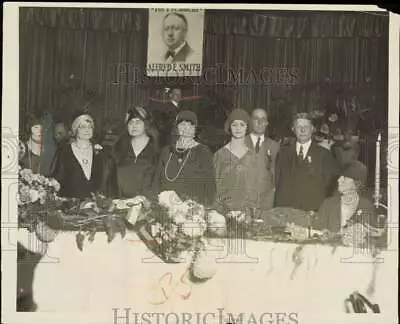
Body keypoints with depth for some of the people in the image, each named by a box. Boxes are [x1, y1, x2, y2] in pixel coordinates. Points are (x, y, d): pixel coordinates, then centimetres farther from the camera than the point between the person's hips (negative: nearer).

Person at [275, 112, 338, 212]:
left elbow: (330, 186, 4)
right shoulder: (284, 152, 13)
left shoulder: (324, 155, 6)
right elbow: (277, 182, 11)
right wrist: (278, 209, 3)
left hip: (313, 211, -1)